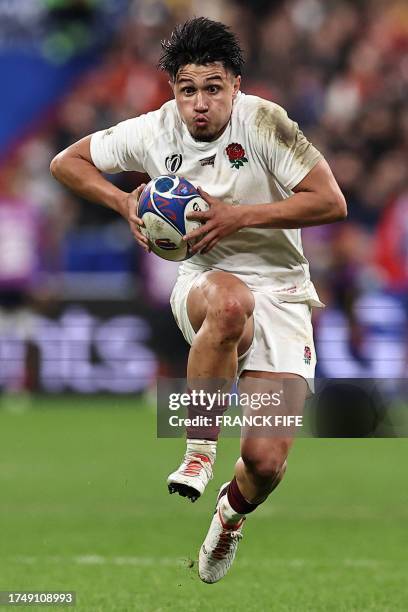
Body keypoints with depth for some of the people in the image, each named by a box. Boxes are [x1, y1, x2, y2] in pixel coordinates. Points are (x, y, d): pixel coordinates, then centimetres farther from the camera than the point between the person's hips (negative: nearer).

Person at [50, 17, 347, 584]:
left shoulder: (263, 121, -13)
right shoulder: (153, 132, -3)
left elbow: (331, 201, -16)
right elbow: (67, 162, 12)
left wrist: (239, 216, -20)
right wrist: (125, 202, -5)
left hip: (280, 290, -1)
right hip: (203, 281, 1)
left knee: (265, 461, -11)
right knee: (230, 302, -42)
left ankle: (232, 512, 29)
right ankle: (198, 452, -27)